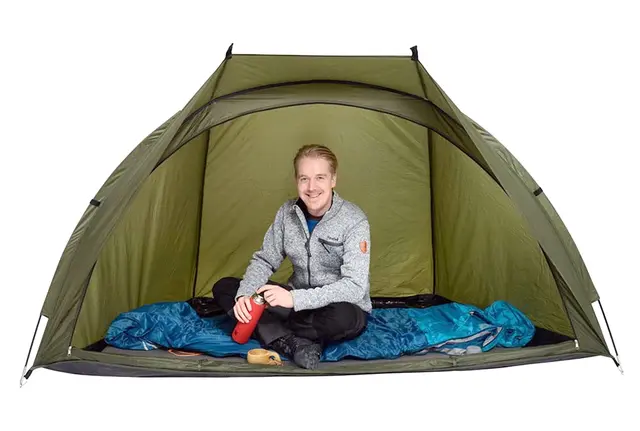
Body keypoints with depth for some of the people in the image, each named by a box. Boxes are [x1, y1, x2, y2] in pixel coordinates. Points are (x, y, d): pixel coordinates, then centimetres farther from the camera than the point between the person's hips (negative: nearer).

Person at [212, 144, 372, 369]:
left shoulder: (354, 220, -20)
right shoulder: (287, 212, -5)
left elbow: (354, 287, -26)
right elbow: (264, 260, 1)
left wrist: (296, 298, -36)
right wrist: (244, 295, -20)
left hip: (339, 308, -5)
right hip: (298, 303, 5)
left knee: (343, 319, -42)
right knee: (224, 288, -8)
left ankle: (273, 332, -14)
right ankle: (294, 345, -25)